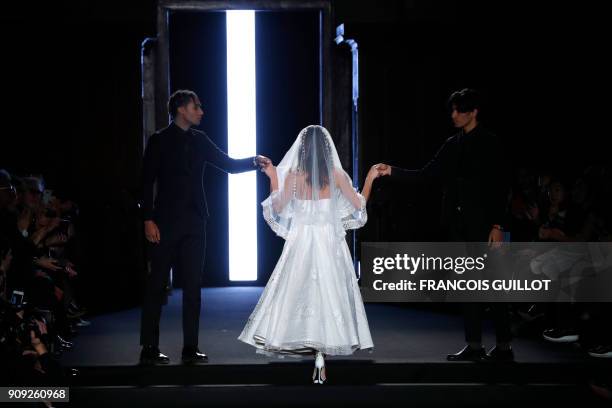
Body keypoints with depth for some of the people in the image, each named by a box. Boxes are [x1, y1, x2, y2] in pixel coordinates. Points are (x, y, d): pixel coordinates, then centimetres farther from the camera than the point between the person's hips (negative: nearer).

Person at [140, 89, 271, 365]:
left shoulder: (199, 140, 12)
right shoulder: (160, 141, -2)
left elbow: (228, 163, 11)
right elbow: (147, 182, -5)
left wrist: (255, 161, -6)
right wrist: (148, 220, -12)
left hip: (194, 223, 5)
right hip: (167, 223, -5)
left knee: (192, 285, 5)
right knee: (157, 285, -1)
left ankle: (190, 348, 9)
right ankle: (149, 348, 4)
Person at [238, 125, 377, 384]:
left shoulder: (293, 174, -5)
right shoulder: (336, 174, -4)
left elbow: (278, 208, -3)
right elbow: (359, 204, 2)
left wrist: (273, 179, 6)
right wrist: (370, 179, 15)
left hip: (301, 242, 0)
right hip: (330, 242, 1)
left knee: (299, 292, 6)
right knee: (328, 293, 4)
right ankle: (320, 358, -3)